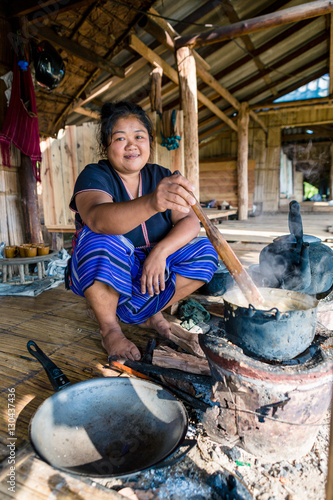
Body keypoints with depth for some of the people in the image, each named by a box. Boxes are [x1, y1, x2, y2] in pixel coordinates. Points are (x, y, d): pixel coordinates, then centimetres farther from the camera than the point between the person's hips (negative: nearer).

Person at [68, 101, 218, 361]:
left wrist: (161, 251, -28)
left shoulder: (161, 176, 1)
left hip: (152, 270, 4)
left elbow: (190, 222, -9)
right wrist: (152, 203, -55)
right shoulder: (94, 176, -14)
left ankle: (148, 312, 2)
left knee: (204, 252, -13)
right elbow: (97, 218, -37)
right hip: (105, 277, -3)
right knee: (101, 242, -34)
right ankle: (109, 327, -10)